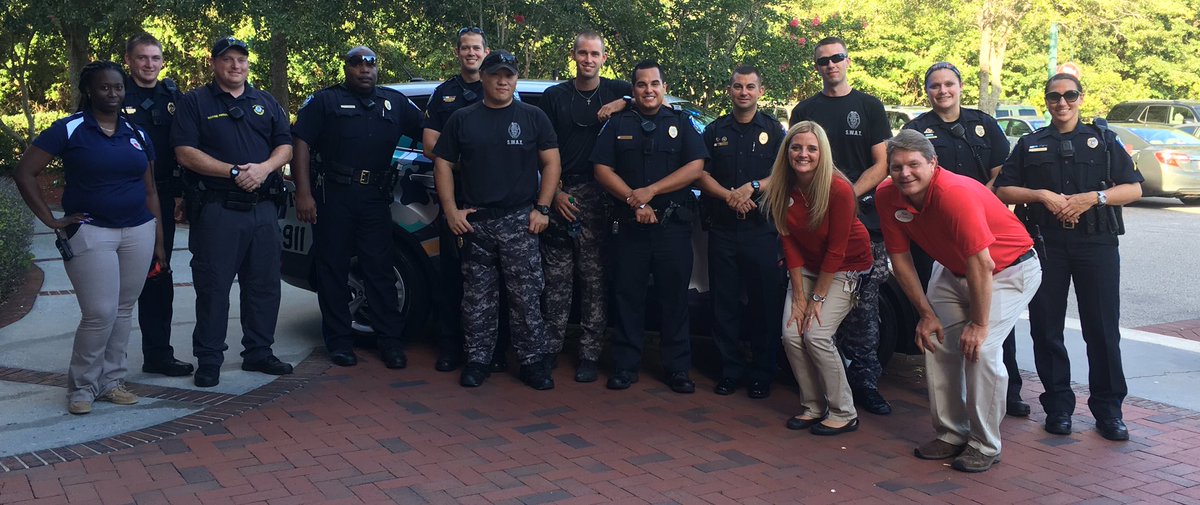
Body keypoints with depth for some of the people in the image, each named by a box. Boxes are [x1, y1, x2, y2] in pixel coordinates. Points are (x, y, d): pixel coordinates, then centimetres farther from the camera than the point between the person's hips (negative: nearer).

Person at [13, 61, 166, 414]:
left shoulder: (138, 134, 11)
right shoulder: (69, 129, -3)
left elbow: (150, 190, 15)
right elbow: (24, 173, -5)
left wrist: (159, 239, 12)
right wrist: (51, 220, -8)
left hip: (138, 231, 5)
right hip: (90, 232, -4)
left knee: (123, 311, 7)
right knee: (100, 313, -10)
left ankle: (111, 381, 19)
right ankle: (82, 386, 8)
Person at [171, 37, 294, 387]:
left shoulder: (266, 103, 17)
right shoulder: (195, 102, 3)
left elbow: (285, 146, 10)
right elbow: (185, 152, -7)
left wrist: (264, 168, -11)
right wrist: (233, 172, -16)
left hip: (263, 208, 4)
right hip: (216, 210, -4)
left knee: (264, 285, 9)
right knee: (213, 287, -1)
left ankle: (259, 352, 21)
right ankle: (208, 361, 7)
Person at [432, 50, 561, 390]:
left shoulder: (533, 117, 8)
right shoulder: (462, 119, 11)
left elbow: (551, 163, 5)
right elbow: (443, 164, 10)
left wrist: (542, 208, -4)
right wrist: (451, 210, 0)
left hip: (520, 221, -2)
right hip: (474, 221, 2)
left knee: (526, 297, -3)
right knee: (477, 298, 6)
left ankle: (534, 362, 5)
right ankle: (477, 360, 16)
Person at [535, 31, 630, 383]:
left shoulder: (617, 91, 10)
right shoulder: (554, 96, 11)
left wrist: (623, 104, -11)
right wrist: (555, 193, -3)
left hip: (598, 196, -1)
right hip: (560, 193, 1)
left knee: (595, 279, 0)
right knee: (556, 277, 2)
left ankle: (590, 354, 6)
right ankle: (550, 347, 13)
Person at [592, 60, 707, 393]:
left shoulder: (682, 124, 8)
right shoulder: (617, 125, 9)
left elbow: (695, 168, -3)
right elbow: (603, 170, 1)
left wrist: (650, 191, -13)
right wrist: (634, 201, -13)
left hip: (673, 225, 0)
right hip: (628, 224, 1)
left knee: (675, 297, 3)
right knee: (628, 296, 4)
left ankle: (678, 368, 11)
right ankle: (625, 366, 13)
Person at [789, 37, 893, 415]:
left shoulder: (869, 107, 10)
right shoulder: (805, 111, 14)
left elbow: (881, 164, 4)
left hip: (864, 218, -1)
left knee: (864, 306, -2)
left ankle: (865, 380, 5)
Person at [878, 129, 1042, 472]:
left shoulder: (956, 194, -35)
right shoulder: (887, 197, -15)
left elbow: (981, 265, -32)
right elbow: (900, 258, -5)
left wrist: (979, 323, -25)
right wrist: (925, 313, -6)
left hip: (1009, 269, -7)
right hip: (954, 270, 7)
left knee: (979, 349, -18)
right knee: (935, 342, 0)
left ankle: (984, 445, -3)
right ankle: (951, 434, 16)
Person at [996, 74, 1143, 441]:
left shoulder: (1103, 139, 12)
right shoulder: (1030, 145, 14)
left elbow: (1134, 188, 6)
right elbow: (1002, 191, 7)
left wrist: (1093, 197, -11)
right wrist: (1041, 195, -9)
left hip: (1096, 243, -1)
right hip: (1045, 244, 1)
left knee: (1103, 329, -1)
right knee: (1046, 328, 3)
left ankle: (1108, 410, 9)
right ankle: (1058, 406, 14)